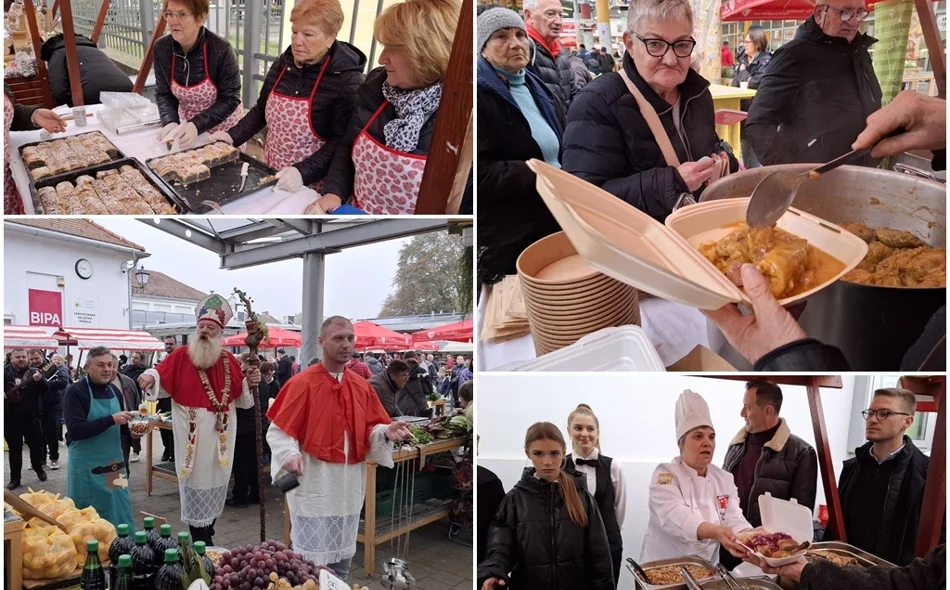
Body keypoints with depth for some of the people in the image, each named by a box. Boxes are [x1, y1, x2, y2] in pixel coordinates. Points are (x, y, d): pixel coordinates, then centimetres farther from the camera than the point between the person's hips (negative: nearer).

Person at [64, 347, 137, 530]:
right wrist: (111, 419, -27)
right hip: (87, 466, -6)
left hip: (114, 463, 6)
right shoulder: (76, 392, -12)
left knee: (120, 514, 12)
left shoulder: (114, 391, 7)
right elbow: (75, 430, -23)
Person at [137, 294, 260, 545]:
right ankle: (201, 543, 10)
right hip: (192, 437, -4)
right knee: (197, 482, 1)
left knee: (216, 481, 14)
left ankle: (206, 535, 30)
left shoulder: (229, 361, 7)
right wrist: (150, 377, -29)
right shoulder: (181, 355, -3)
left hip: (221, 437, 4)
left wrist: (250, 383, -6)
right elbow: (161, 377, -8)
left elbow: (240, 398, 13)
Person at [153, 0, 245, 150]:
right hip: (189, 126, 4)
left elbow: (229, 99, -21)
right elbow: (163, 93, -3)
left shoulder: (221, 50, -25)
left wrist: (197, 125, -33)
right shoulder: (162, 48, -11)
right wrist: (170, 122, -23)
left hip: (224, 130, -4)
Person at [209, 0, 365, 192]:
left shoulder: (347, 79, -18)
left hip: (312, 185, -6)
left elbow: (342, 141, -21)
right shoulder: (283, 63, 2)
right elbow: (261, 110, 15)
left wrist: (304, 172, -30)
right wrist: (233, 135, 1)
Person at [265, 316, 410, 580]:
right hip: (313, 482, -5)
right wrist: (290, 455, -28)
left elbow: (371, 430, 9)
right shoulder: (302, 384, -10)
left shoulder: (362, 386, 5)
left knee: (342, 557, 17)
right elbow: (278, 431, -10)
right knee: (312, 561, 1)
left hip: (349, 484, 5)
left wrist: (386, 432, -13)